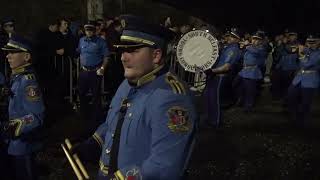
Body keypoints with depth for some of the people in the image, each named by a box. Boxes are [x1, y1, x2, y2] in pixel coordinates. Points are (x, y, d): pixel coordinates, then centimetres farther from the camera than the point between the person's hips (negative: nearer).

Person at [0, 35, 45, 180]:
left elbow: (36, 116, -29)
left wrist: (15, 128, -38)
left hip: (23, 143, -9)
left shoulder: (27, 81, -26)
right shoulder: (16, 77, 4)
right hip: (16, 142, 9)